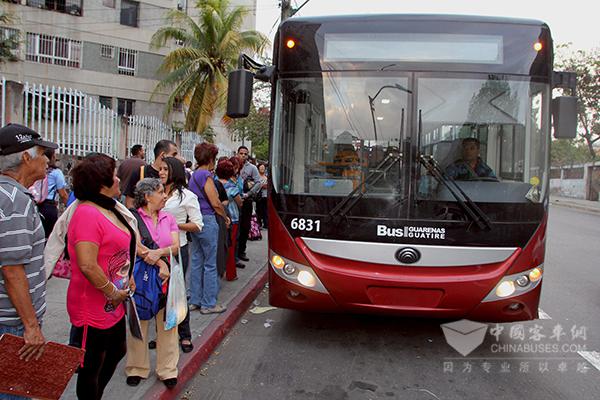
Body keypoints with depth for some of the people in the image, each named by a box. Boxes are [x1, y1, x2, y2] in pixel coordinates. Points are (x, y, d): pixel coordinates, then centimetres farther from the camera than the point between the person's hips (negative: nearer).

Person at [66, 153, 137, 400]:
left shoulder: (108, 209, 6)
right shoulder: (87, 214, -24)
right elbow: (87, 266, -32)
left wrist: (126, 276, 9)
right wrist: (113, 292, -20)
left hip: (114, 305, 10)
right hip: (93, 310, -10)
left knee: (117, 352, 27)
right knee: (91, 368, 10)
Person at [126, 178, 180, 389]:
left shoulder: (168, 218, 10)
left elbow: (176, 247, -1)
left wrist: (159, 252, -20)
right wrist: (160, 263, -18)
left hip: (167, 277, 4)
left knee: (167, 323, 6)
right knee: (138, 323, 7)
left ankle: (168, 370, 17)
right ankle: (137, 369, 24)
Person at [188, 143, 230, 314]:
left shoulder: (194, 175, 12)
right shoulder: (206, 175, -14)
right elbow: (216, 203, -14)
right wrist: (226, 217, 1)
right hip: (207, 221, -9)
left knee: (197, 261, 14)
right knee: (210, 264, 0)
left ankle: (195, 300, 22)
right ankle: (208, 304, 8)